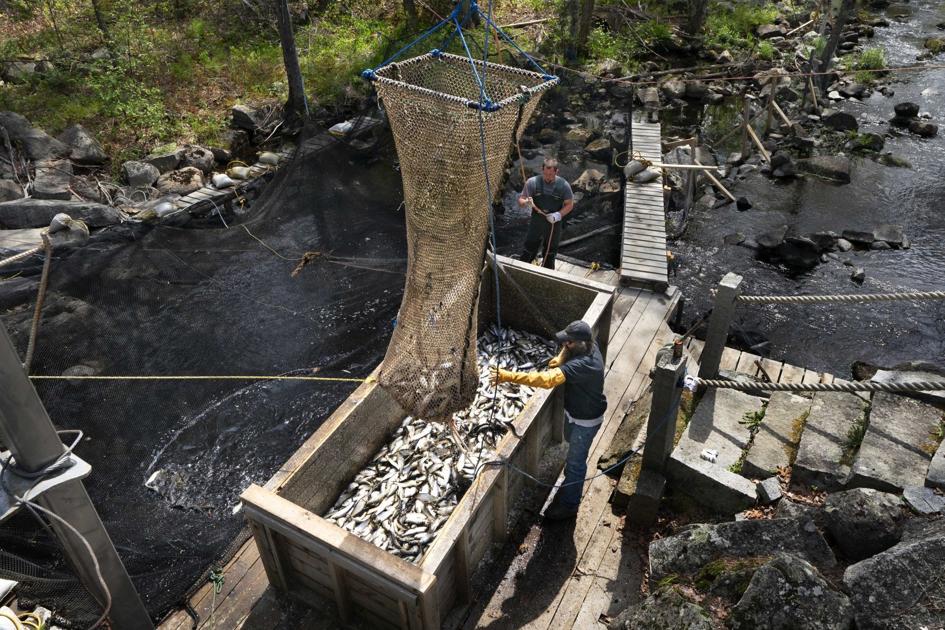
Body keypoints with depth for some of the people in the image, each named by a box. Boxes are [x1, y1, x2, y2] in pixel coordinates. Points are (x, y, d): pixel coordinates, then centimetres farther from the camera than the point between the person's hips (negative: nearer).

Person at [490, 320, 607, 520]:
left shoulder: (583, 365, -42)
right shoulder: (588, 346, -14)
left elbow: (547, 379, -50)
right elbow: (567, 351, 13)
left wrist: (508, 376, -51)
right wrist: (559, 360, -9)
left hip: (585, 420, -9)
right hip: (573, 411, 9)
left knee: (576, 462, 11)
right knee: (573, 453, 30)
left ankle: (569, 505, 32)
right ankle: (569, 487, 54)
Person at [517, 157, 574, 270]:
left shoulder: (563, 185, -11)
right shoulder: (532, 182, -13)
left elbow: (569, 204, -3)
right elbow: (520, 200, -9)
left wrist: (559, 214, -21)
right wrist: (526, 202, -34)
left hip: (554, 225, 1)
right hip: (536, 223, 0)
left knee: (550, 254, 17)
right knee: (528, 252, 6)